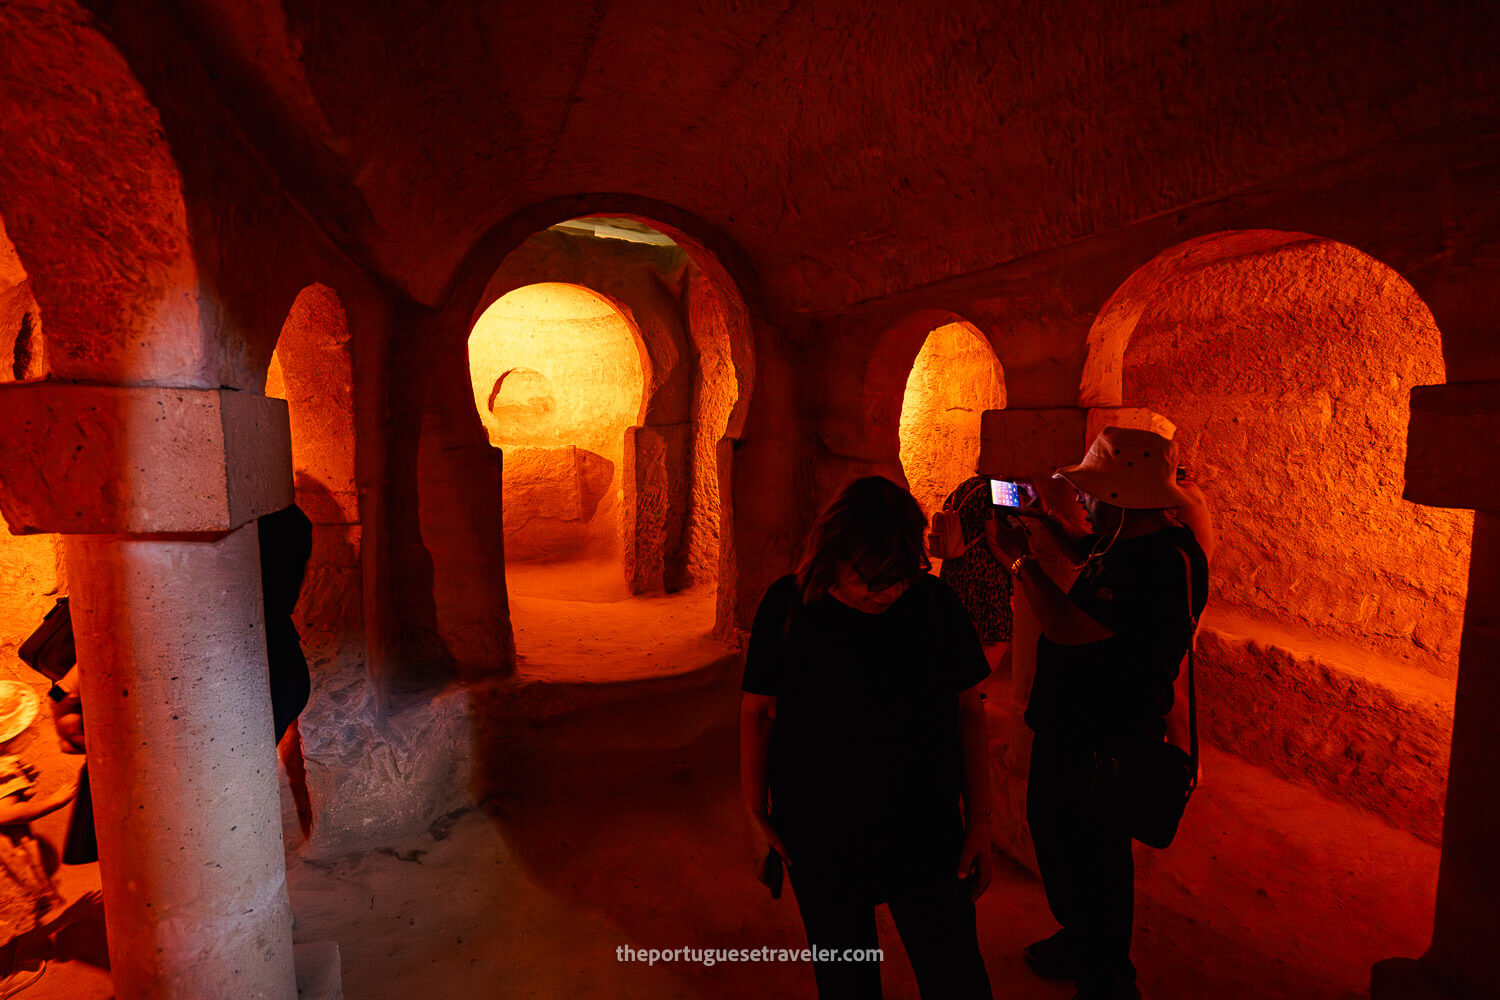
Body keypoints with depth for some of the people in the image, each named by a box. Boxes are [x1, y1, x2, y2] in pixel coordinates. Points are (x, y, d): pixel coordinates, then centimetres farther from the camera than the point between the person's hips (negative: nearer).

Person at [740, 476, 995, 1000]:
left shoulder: (935, 601, -11)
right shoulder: (787, 604, -14)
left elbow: (969, 710, -2)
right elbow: (757, 710, -4)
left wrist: (979, 820, 1)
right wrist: (757, 812, 3)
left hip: (925, 832, 1)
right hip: (817, 836, 0)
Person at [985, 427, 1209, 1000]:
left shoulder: (1167, 562, -31)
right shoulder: (1130, 541, -1)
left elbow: (1068, 627, -33)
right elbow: (1092, 556, 24)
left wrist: (1019, 558, -23)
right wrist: (1050, 525, 11)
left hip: (1105, 744, -10)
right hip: (1067, 725, 10)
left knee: (1096, 862, 12)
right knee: (1052, 832, 27)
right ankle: (1077, 940, 52)